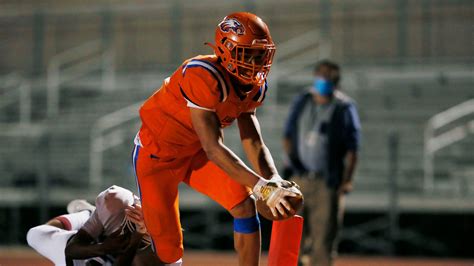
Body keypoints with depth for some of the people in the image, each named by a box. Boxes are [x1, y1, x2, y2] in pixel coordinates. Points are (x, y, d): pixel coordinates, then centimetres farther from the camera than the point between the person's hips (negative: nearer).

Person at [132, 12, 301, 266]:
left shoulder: (254, 88, -7)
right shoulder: (203, 77, -34)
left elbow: (254, 143, -6)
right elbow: (214, 149, -35)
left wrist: (274, 181, -27)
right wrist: (263, 187, -38)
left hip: (197, 153, 7)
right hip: (158, 153, -7)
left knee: (244, 205, -11)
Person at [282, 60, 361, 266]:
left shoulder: (345, 108, -4)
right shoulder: (301, 102, 9)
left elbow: (352, 149, -6)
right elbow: (288, 135, 18)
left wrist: (346, 181, -13)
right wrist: (292, 158, 3)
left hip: (329, 182, -4)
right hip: (301, 177, 4)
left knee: (324, 233, -6)